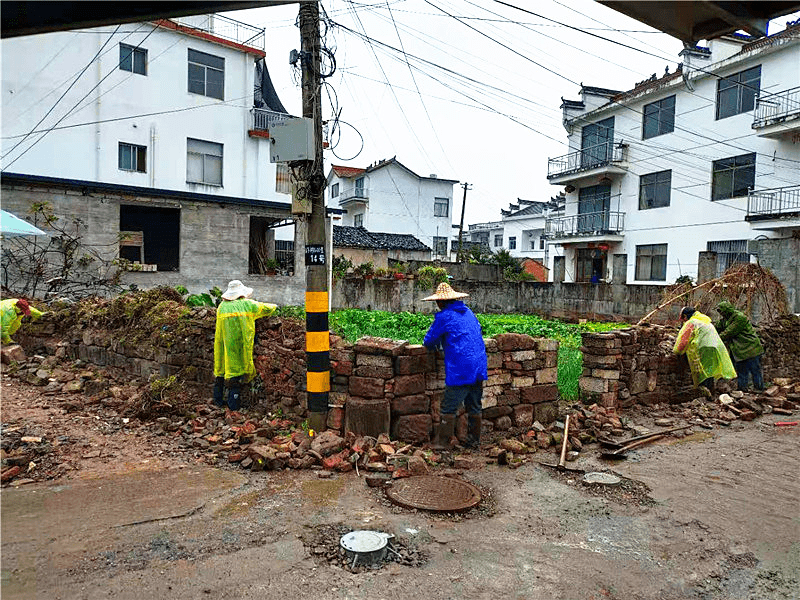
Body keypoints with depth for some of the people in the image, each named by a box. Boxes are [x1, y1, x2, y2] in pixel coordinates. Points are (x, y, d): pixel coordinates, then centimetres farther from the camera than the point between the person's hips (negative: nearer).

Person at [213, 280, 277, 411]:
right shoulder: (248, 304, 1)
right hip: (241, 344, -3)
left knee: (221, 368, 14)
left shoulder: (222, 307, 9)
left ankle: (218, 400, 23)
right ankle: (233, 404, -1)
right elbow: (266, 308, 17)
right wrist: (275, 307, 40)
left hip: (223, 345, 3)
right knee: (236, 369, 0)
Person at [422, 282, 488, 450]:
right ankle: (474, 441, 24)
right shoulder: (469, 312, 15)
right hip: (479, 368, 8)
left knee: (449, 409, 0)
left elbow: (429, 341, -2)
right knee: (475, 407, 15)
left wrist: (437, 344, 22)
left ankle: (442, 443, 4)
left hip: (460, 371, -8)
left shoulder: (444, 317, -7)